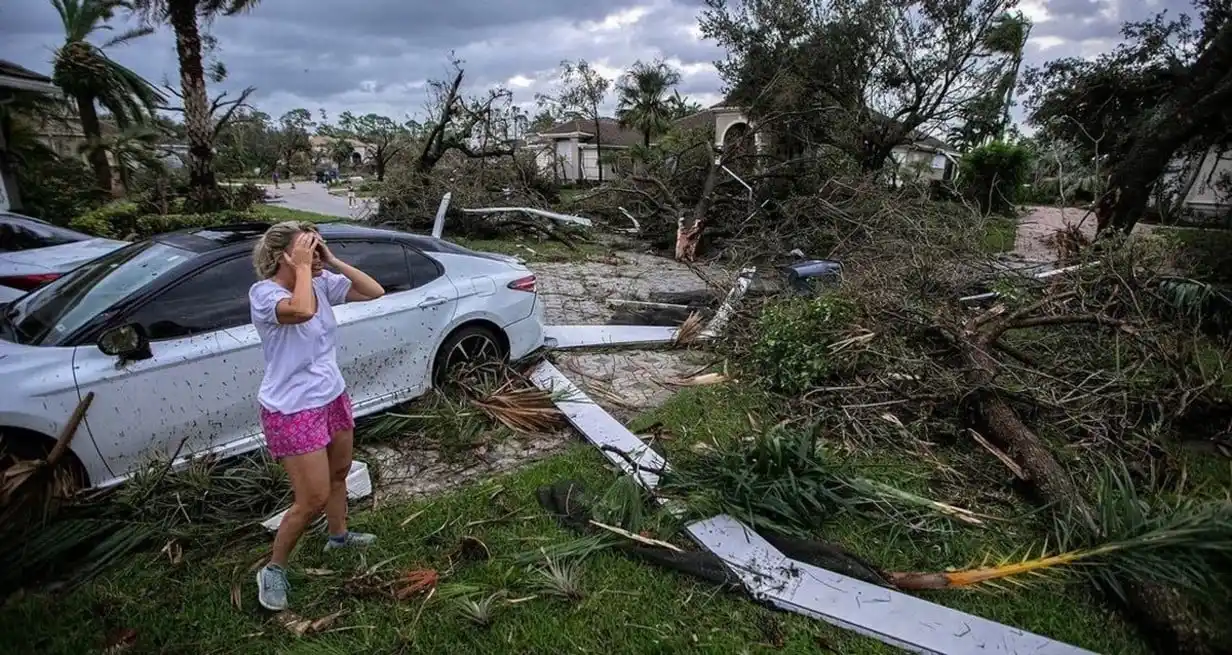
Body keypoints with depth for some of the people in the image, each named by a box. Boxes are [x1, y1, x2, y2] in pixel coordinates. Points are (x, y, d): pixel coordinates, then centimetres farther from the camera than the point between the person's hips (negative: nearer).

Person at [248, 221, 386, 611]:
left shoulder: (323, 283, -2)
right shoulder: (263, 293, -21)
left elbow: (374, 292, -3)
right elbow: (302, 311, -42)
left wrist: (332, 262, -9)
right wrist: (303, 268, -27)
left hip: (333, 398, 8)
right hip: (292, 411, -7)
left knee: (338, 473, 24)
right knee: (313, 499, -2)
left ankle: (339, 536, 50)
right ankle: (274, 570, 22)